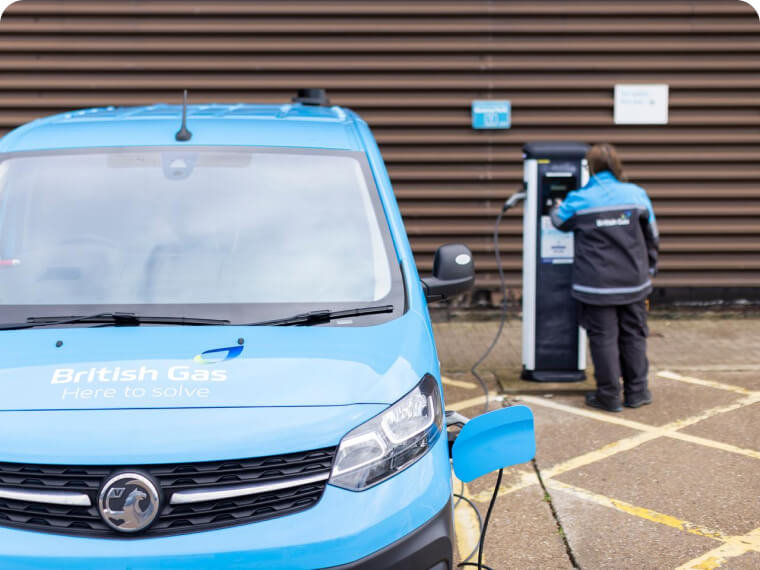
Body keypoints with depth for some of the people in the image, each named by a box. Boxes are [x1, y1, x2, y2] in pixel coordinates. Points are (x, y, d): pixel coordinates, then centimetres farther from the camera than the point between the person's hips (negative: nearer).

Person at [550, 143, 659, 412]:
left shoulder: (579, 200, -7)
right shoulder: (637, 195, 0)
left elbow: (560, 221, 13)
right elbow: (652, 236, 10)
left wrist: (556, 208, 36)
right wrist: (649, 269, 23)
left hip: (597, 285, -3)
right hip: (633, 283, 3)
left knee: (603, 337, 4)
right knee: (633, 334, 14)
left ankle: (609, 395, 9)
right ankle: (636, 391, 20)